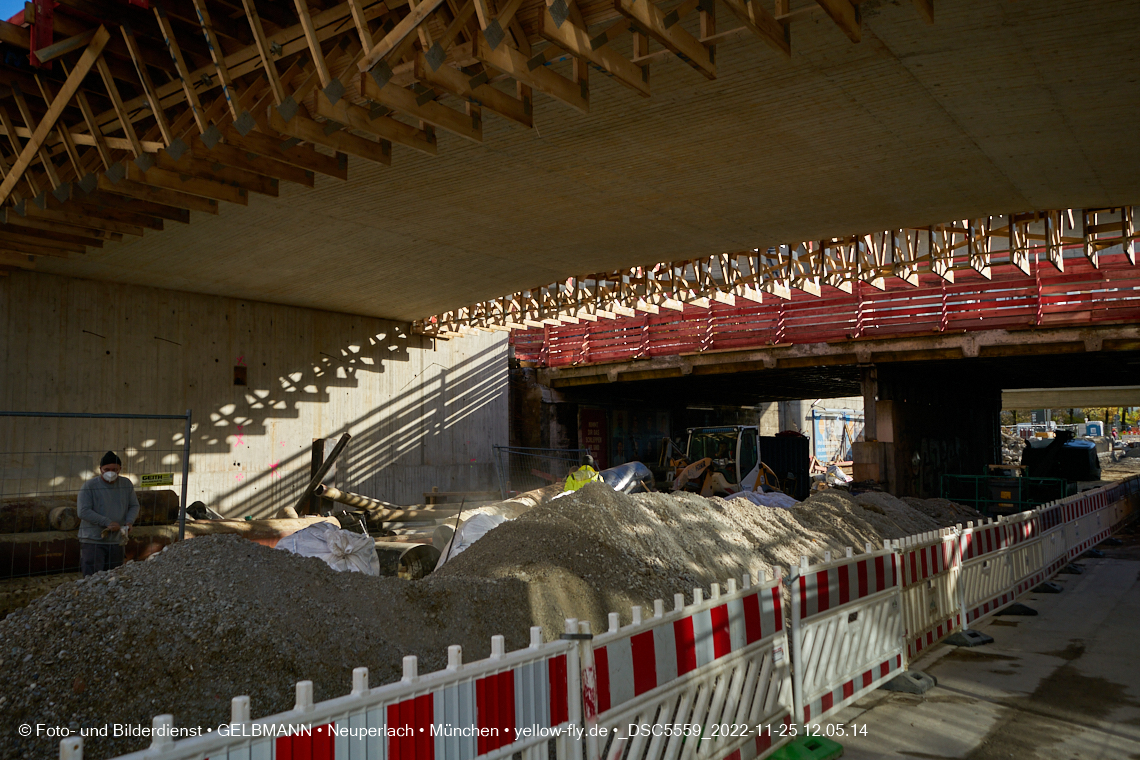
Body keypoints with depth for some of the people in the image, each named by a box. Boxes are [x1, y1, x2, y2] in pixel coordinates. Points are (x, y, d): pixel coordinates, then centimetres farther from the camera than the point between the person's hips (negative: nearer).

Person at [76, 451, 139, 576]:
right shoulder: (89, 486, -7)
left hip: (116, 541, 5)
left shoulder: (126, 484, 7)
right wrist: (107, 522, -20)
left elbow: (134, 506, 14)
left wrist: (129, 522, -7)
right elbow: (83, 512, -14)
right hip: (92, 541, -5)